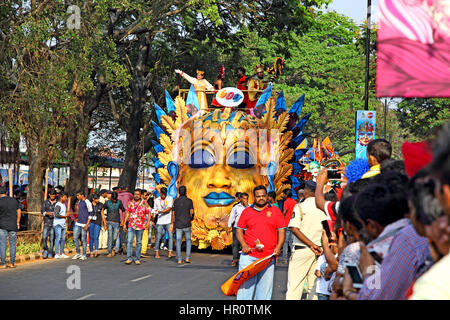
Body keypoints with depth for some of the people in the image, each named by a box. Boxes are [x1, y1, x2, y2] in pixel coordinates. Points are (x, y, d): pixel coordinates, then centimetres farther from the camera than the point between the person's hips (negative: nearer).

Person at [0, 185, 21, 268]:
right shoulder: (14, 200, 4)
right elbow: (19, 211, 9)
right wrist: (17, 222, 17)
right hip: (13, 226, 3)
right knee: (12, 245, 9)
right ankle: (12, 263, 10)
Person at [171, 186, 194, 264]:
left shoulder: (176, 201, 2)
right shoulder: (189, 201, -4)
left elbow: (173, 214, 4)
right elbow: (191, 213, -7)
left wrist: (172, 224, 13)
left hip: (178, 225, 1)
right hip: (187, 224, -1)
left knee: (178, 242, 4)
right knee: (188, 241, 14)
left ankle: (179, 259, -1)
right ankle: (187, 258, 5)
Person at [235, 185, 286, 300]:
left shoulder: (276, 211, 9)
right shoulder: (247, 211, 10)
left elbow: (281, 231, 9)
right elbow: (239, 230, 12)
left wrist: (278, 247, -5)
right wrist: (243, 244, -4)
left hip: (268, 256, 0)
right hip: (248, 255, 0)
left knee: (265, 286, 2)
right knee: (245, 284, -4)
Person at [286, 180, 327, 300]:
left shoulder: (299, 207, -7)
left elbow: (295, 229, -16)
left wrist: (311, 245, -15)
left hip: (301, 249, -4)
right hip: (319, 250, 4)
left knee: (294, 285, -2)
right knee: (314, 285, 9)